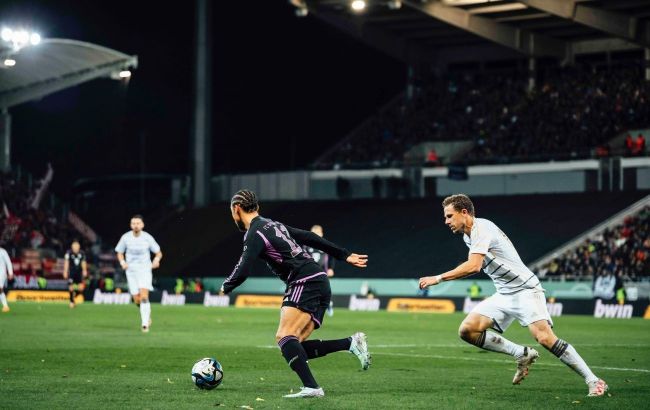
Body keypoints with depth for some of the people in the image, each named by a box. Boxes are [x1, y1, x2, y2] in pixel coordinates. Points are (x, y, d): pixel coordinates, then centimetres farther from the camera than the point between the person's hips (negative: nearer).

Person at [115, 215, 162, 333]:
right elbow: (119, 253, 11)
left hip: (145, 270, -2)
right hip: (131, 271, 2)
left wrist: (157, 259, -17)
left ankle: (145, 324, -15)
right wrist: (122, 262, -9)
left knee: (144, 297, -19)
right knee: (137, 301, 1)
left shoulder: (147, 238, -5)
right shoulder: (125, 237, -2)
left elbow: (159, 253, 5)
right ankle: (147, 315, 30)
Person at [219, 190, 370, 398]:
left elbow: (242, 271, -14)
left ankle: (311, 387, -34)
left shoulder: (255, 234, -6)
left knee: (285, 337, -20)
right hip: (320, 282, 9)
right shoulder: (274, 225, 22)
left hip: (306, 283, -9)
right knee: (295, 346, 4)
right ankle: (351, 343, -2)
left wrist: (225, 288, 7)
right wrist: (345, 255, 29)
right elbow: (310, 238, 25)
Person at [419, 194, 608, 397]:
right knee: (467, 330, -7)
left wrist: (438, 278, -27)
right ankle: (523, 355, 2)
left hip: (525, 290, -9)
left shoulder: (481, 228, -16)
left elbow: (473, 266, -30)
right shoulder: (468, 235, 13)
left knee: (545, 338, -24)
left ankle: (594, 381, -16)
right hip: (504, 295, 9)